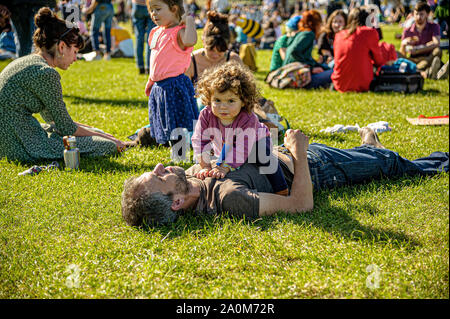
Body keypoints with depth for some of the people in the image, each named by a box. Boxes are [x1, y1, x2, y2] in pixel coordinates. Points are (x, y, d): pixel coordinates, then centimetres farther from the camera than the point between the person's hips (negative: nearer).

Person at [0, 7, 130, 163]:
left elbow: (51, 116, 21)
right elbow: (66, 127, -12)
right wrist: (104, 138, 2)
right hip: (20, 147, -10)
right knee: (105, 145, -7)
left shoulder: (25, 62, 13)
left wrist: (95, 131, 21)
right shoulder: (45, 73, -18)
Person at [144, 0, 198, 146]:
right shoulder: (156, 32, 12)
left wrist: (189, 20, -28)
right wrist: (151, 81, 27)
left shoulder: (179, 31, -15)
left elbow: (190, 41, -41)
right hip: (159, 87, 9)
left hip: (174, 85, -9)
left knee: (178, 125, -4)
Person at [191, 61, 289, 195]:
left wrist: (225, 168, -49)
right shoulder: (206, 115, -31)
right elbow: (199, 141, -26)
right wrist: (206, 167, -31)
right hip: (224, 147, 6)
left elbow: (241, 150, -43)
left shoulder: (248, 120, -41)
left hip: (256, 141, -6)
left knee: (264, 158, -27)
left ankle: (281, 189, -16)